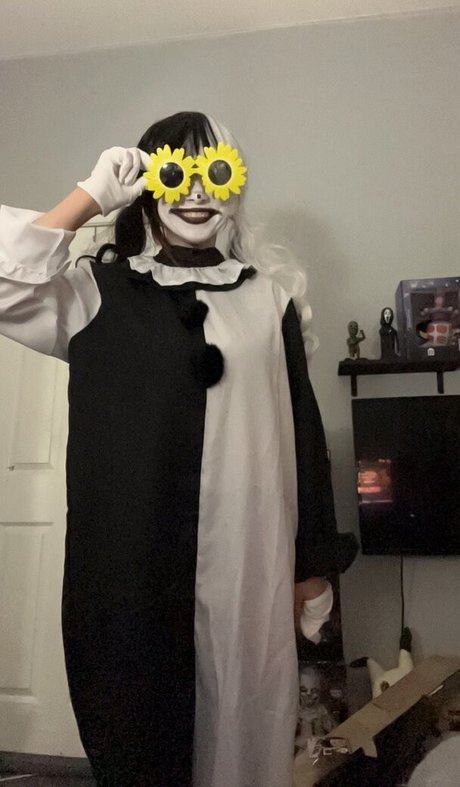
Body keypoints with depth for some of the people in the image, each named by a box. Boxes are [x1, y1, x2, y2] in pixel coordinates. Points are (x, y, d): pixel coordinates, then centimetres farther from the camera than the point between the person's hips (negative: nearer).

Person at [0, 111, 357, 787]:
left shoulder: (269, 293, 7)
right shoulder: (100, 290, 4)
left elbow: (301, 427, 7)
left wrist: (314, 561, 7)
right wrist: (91, 197, -7)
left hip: (246, 559, 2)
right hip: (129, 562, -1)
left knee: (241, 723, 12)